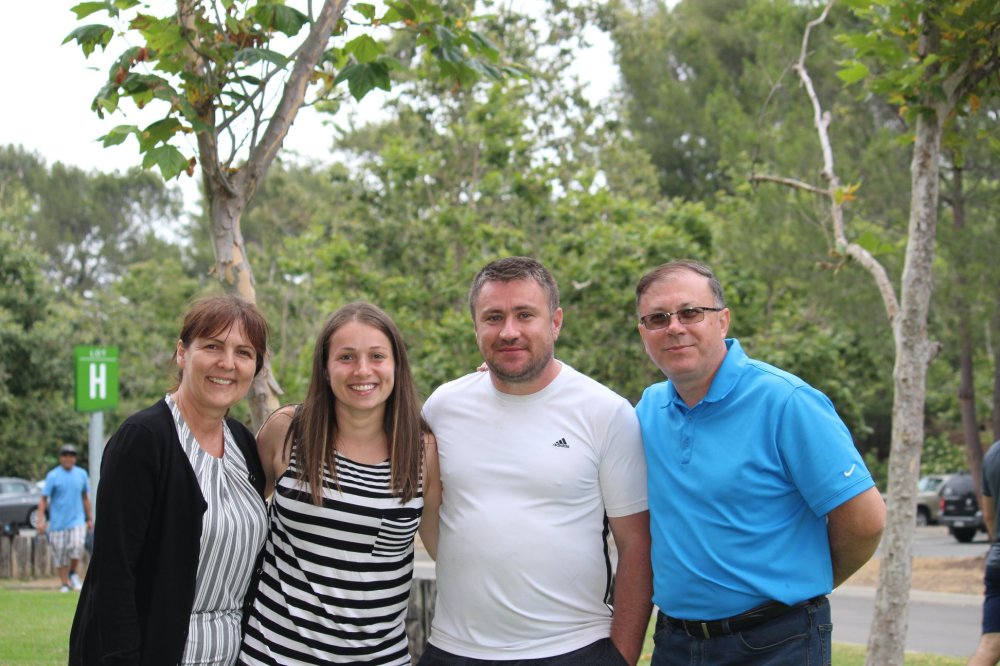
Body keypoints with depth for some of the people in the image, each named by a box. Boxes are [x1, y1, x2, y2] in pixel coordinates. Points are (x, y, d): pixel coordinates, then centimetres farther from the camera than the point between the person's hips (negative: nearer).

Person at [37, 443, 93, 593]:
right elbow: (43, 499, -6)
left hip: (77, 520, 1)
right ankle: (65, 583, 16)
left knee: (77, 546, -19)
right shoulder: (53, 476, -4)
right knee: (60, 554, 2)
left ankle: (73, 574, 4)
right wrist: (40, 520, -14)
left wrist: (90, 519, 19)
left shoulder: (82, 474, 8)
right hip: (58, 522, -1)